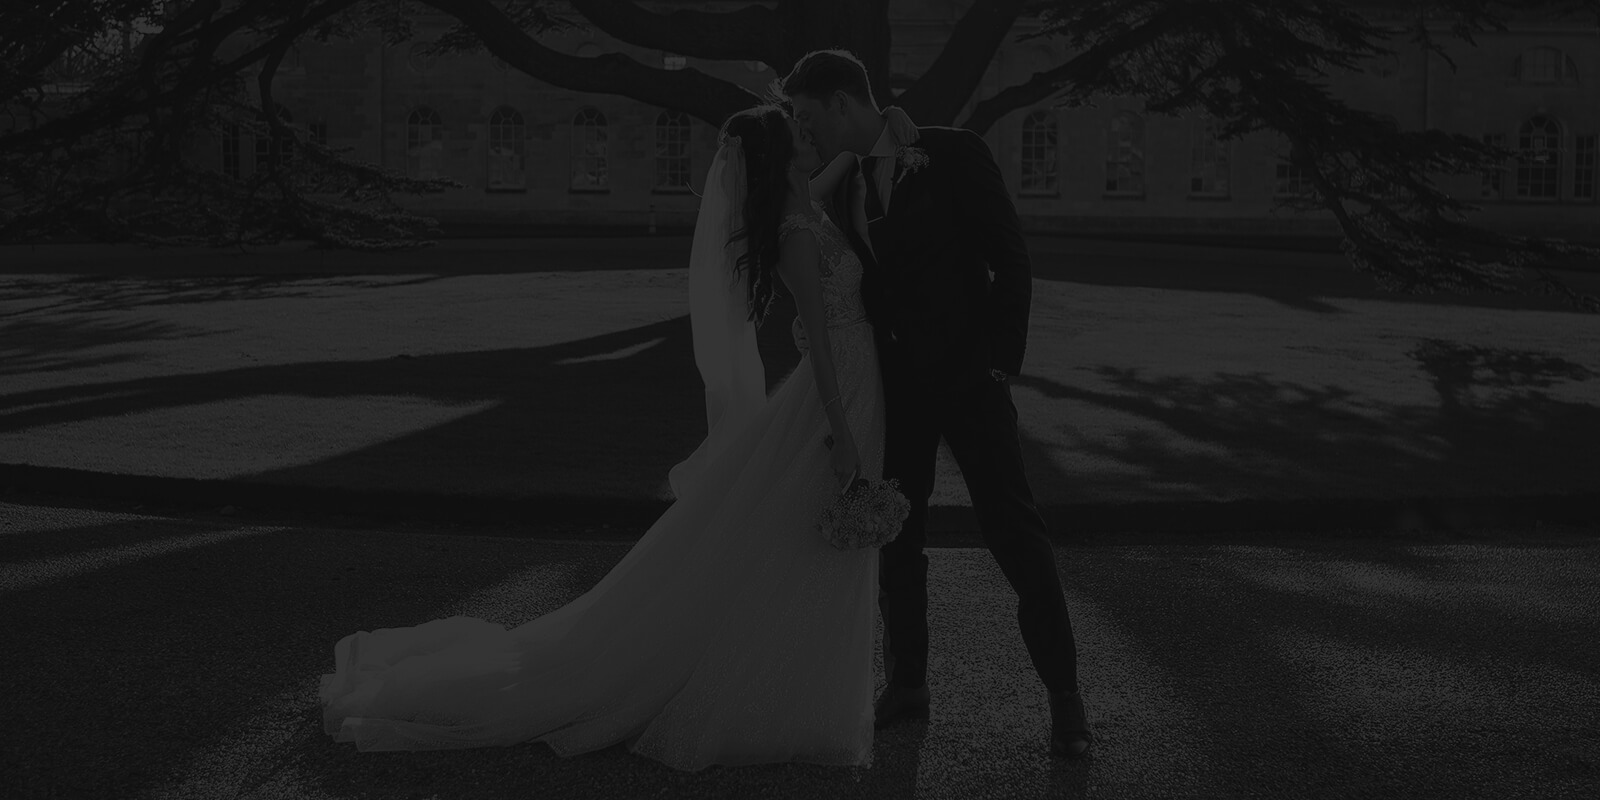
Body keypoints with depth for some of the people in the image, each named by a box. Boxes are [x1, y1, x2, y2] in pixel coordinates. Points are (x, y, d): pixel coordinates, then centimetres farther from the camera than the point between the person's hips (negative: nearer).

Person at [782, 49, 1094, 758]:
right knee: (897, 540, 9)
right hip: (895, 383, 5)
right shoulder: (843, 186, 7)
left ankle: (1063, 695, 4)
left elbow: (1010, 259, -7)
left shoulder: (954, 154, -8)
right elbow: (850, 289, 13)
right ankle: (906, 684, 21)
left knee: (1016, 534, -5)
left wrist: (1003, 360, -10)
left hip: (967, 376, -5)